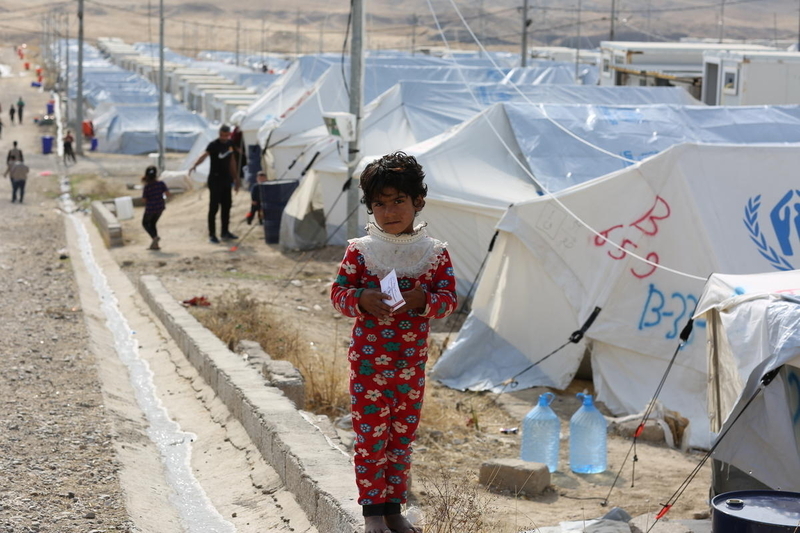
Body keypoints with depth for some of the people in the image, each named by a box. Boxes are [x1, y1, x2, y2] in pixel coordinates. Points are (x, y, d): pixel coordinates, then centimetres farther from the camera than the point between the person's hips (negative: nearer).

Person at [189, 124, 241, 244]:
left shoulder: (230, 144, 7)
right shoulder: (214, 145, -14)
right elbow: (204, 155, -31)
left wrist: (236, 178, 19)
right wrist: (195, 165, -49)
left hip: (226, 179, 7)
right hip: (215, 179, -7)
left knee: (226, 206, 12)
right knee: (214, 207, -5)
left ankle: (225, 232, 23)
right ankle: (212, 234, 0)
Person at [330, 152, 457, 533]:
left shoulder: (435, 253, 0)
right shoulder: (360, 251, -4)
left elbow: (449, 298, 0)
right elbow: (338, 293, -1)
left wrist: (424, 300, -21)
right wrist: (361, 298, -21)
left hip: (411, 362, 2)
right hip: (368, 361, -2)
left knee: (403, 435, 11)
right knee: (371, 434, 1)